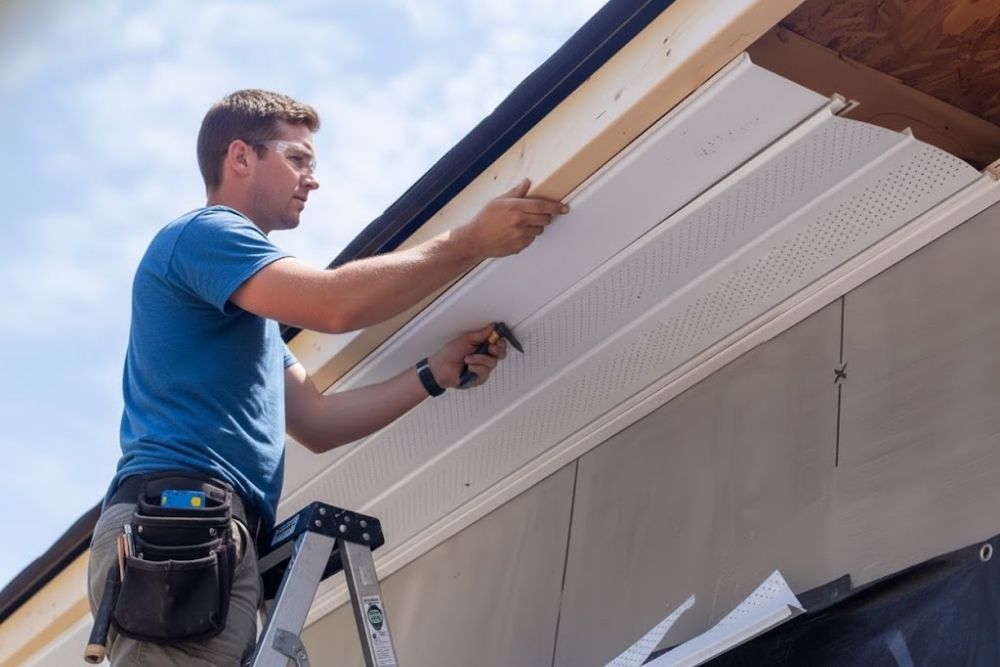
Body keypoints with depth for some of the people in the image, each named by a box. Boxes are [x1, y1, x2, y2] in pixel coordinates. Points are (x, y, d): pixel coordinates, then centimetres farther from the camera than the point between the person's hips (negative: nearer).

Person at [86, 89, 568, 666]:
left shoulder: (246, 305, 31)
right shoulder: (204, 233, 0)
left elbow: (316, 423, 25)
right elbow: (335, 304, -17)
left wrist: (436, 374, 18)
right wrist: (471, 242, -9)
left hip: (214, 538, 10)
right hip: (180, 526, -10)